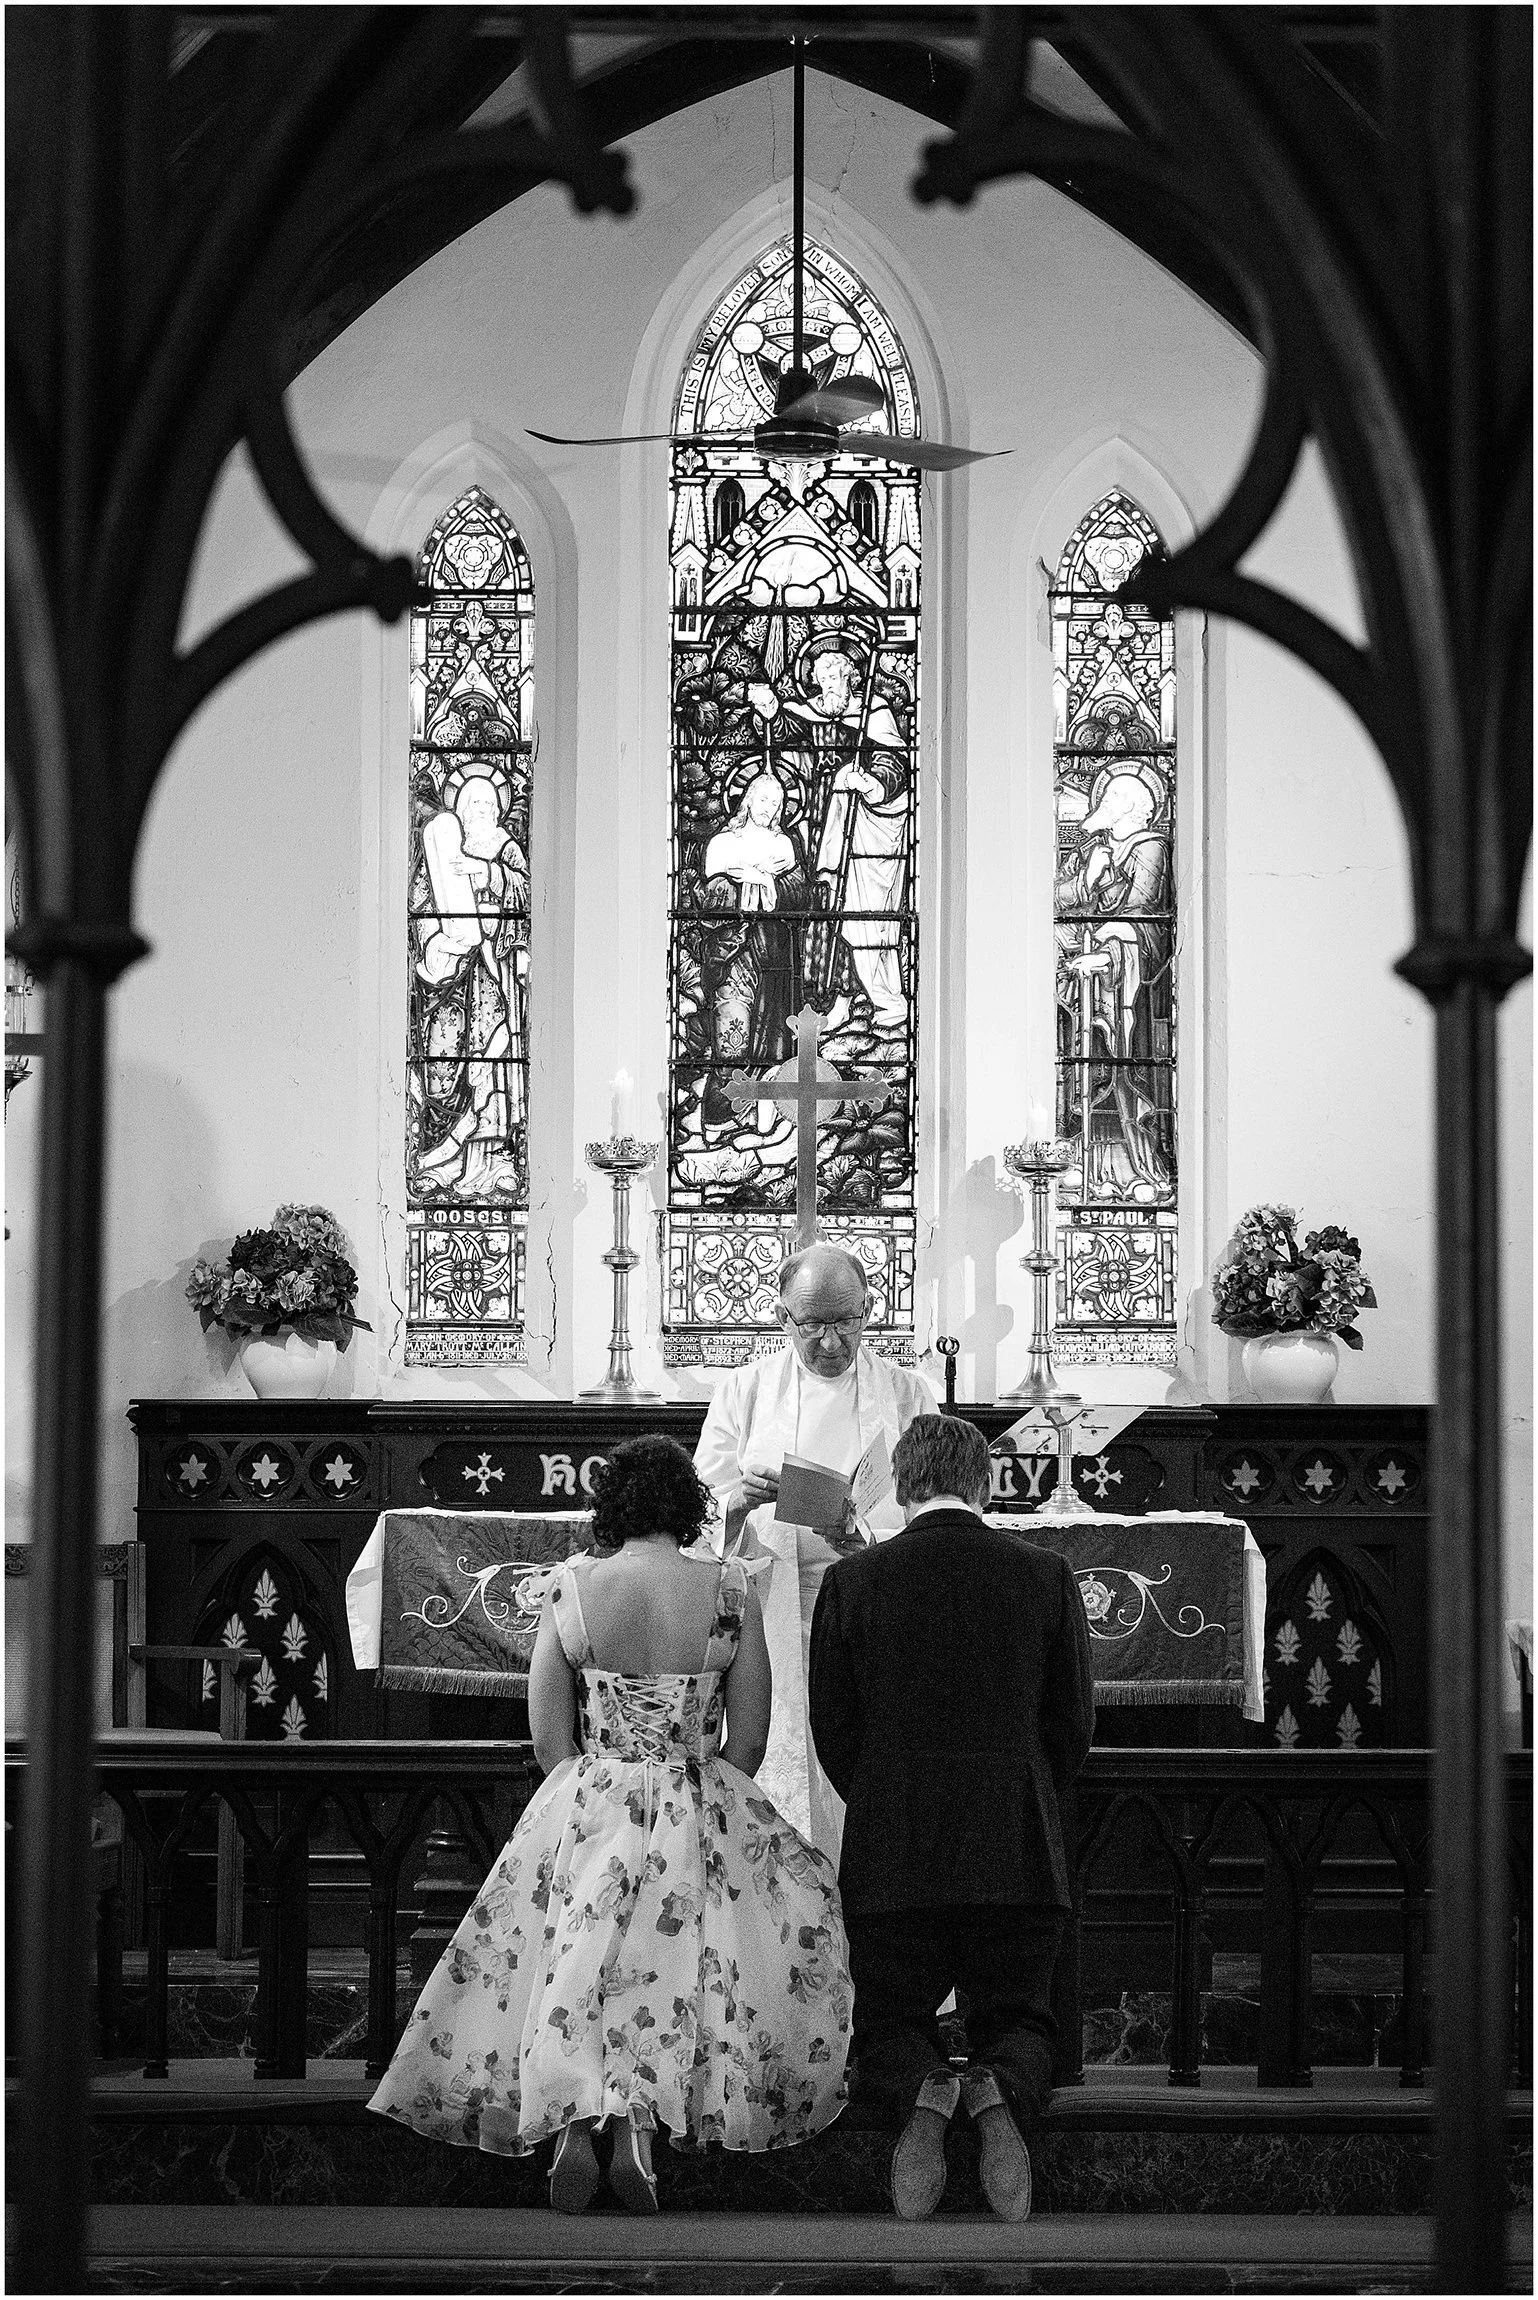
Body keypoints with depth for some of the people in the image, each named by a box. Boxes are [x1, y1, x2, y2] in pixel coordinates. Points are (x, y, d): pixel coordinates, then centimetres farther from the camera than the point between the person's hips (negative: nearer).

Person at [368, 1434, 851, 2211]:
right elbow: (749, 1738, -1)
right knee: (673, 1974, 12)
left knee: (576, 1966, 12)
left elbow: (548, 1736, -2)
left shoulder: (569, 1584, -6)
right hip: (701, 1818, 0)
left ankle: (572, 2126, -4)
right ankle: (636, 2127, -3)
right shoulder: (730, 1591, -6)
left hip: (585, 1806, 0)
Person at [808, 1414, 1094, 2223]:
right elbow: (1073, 1727, 6)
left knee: (888, 2026, 15)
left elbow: (833, 1732, 3)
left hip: (890, 1854, -1)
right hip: (1019, 1852, 1)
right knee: (1016, 2021, 17)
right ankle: (1001, 2091, -19)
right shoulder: (1046, 1576, 1)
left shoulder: (851, 1582, -2)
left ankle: (921, 2092, -21)